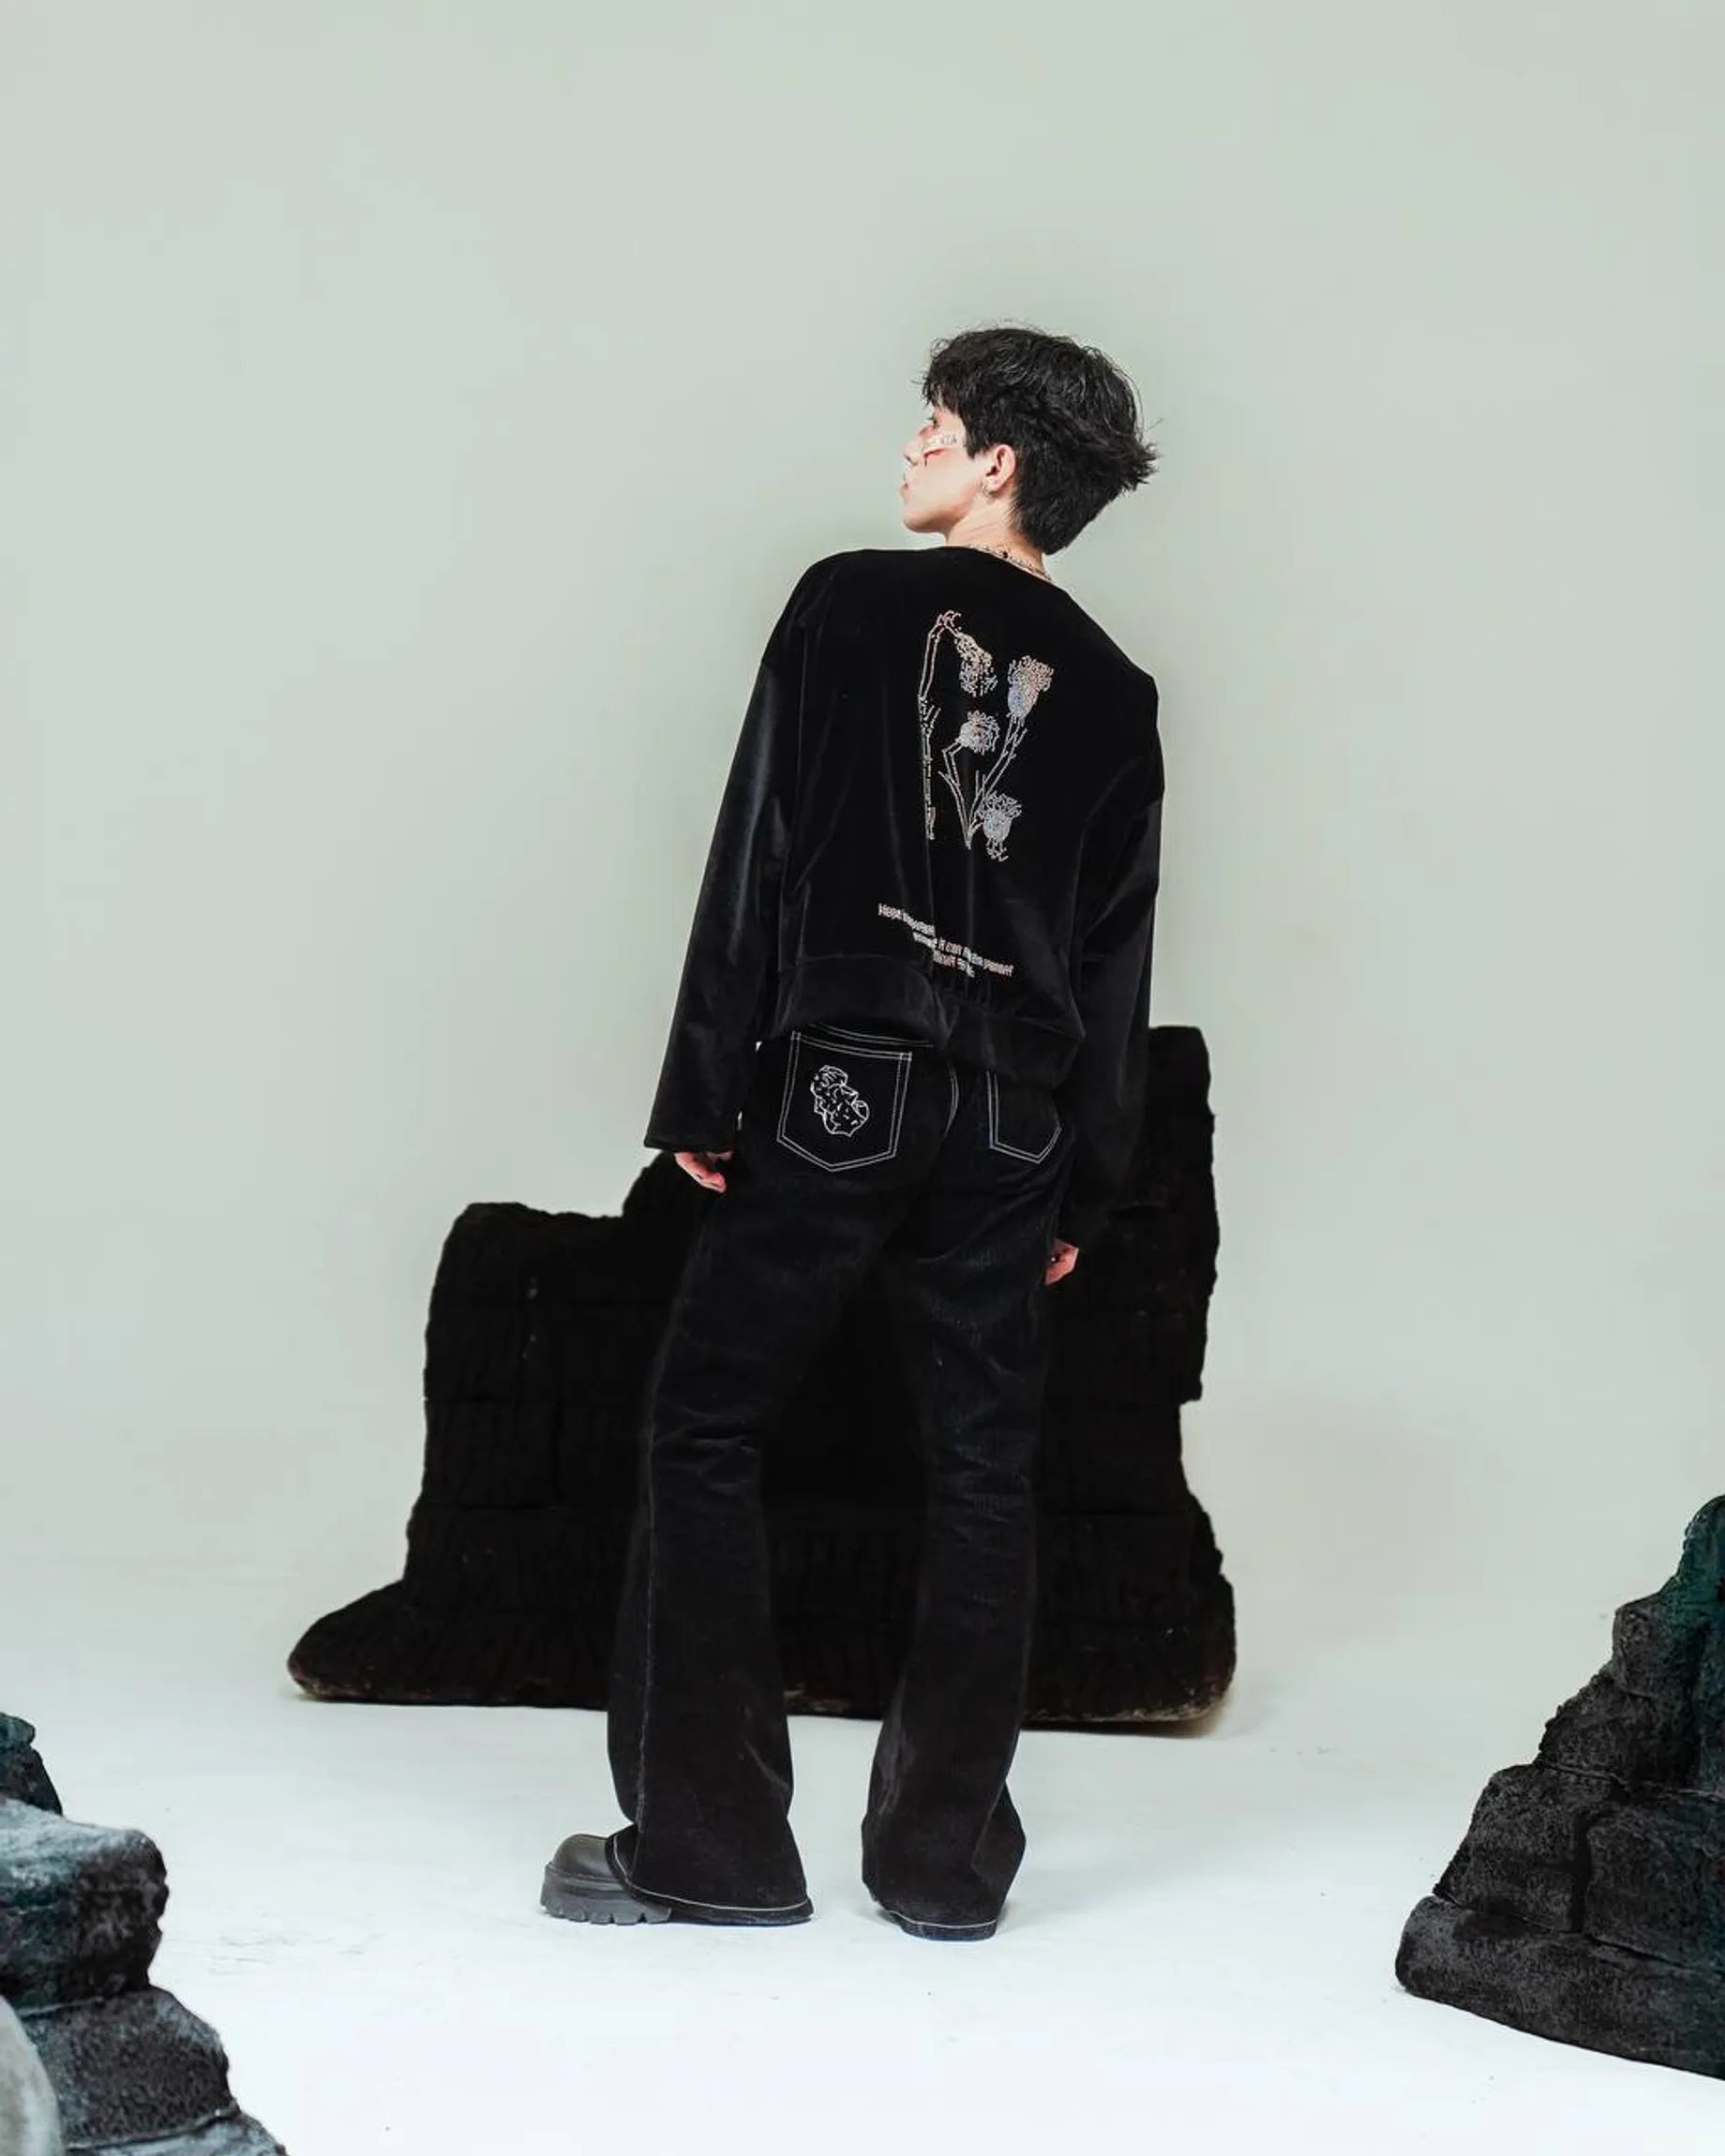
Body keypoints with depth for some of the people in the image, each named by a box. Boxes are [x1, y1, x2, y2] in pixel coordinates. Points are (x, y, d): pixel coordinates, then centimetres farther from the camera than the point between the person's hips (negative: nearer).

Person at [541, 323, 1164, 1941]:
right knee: (983, 1470, 9)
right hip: (1012, 1119, 4)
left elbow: (756, 857, -5)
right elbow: (1117, 961, 10)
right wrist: (1085, 1184, 14)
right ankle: (946, 1857, 12)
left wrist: (701, 1094, -2)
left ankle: (708, 1841, 4)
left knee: (704, 1431, 4)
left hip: (836, 1091, -4)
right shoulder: (1112, 694, 11)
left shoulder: (852, 604, -1)